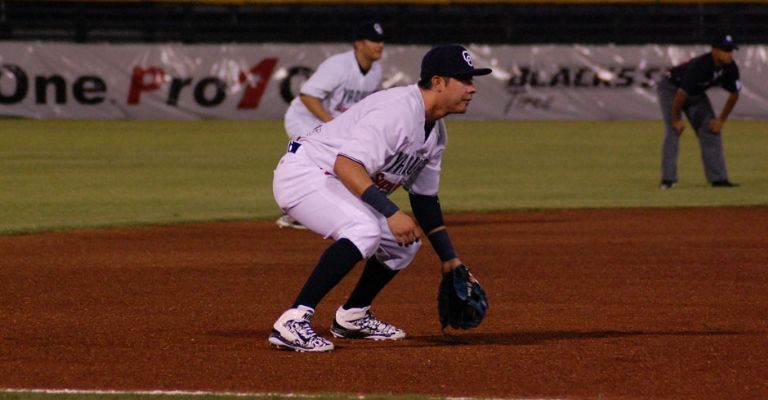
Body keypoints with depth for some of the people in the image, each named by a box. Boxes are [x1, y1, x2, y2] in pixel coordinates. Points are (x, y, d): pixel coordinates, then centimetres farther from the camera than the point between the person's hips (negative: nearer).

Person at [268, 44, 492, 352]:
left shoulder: (436, 131, 7)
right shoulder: (398, 112, -25)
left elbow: (425, 198, 17)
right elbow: (346, 164, -35)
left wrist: (450, 259, 16)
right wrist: (391, 212, -40)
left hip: (340, 186, 10)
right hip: (303, 174, -10)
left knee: (404, 240, 13)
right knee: (364, 230, -33)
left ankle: (352, 316, 29)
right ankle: (293, 322, -34)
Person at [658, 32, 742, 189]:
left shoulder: (730, 68, -19)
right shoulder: (699, 66, -40)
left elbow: (734, 94, -3)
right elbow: (682, 93, -34)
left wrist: (721, 120, -3)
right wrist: (676, 119, -23)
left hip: (696, 93, 7)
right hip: (671, 88, -7)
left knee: (711, 130, -1)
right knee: (673, 130, -19)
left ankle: (718, 178, 1)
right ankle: (668, 179, -20)